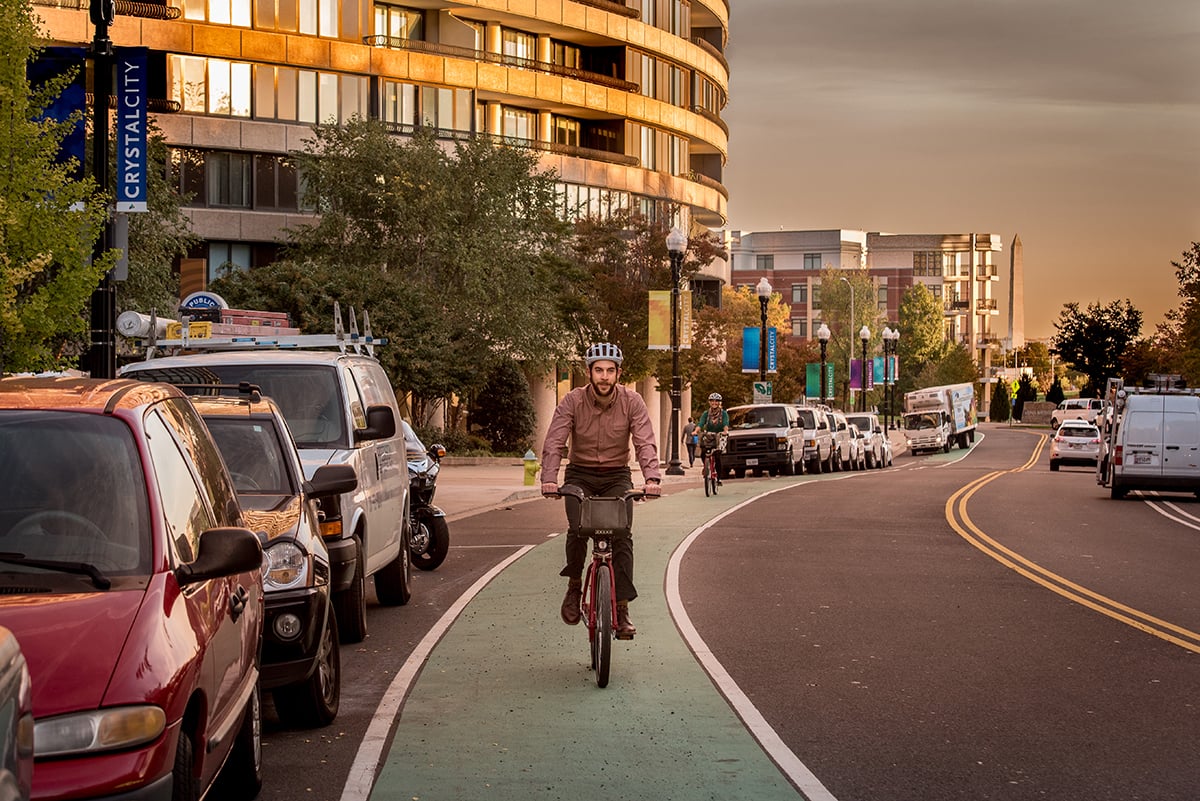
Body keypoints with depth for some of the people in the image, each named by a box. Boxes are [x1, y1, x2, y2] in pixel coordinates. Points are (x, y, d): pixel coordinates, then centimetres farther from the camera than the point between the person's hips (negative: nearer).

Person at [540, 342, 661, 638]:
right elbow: (554, 442, -17)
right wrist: (549, 479, -33)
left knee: (622, 535, -16)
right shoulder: (573, 401, -11)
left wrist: (652, 477, -35)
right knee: (578, 529, -24)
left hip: (616, 476, 1)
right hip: (580, 474, 0)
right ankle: (574, 586, 2)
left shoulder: (632, 402, -10)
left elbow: (646, 443, -17)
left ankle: (622, 610, -11)